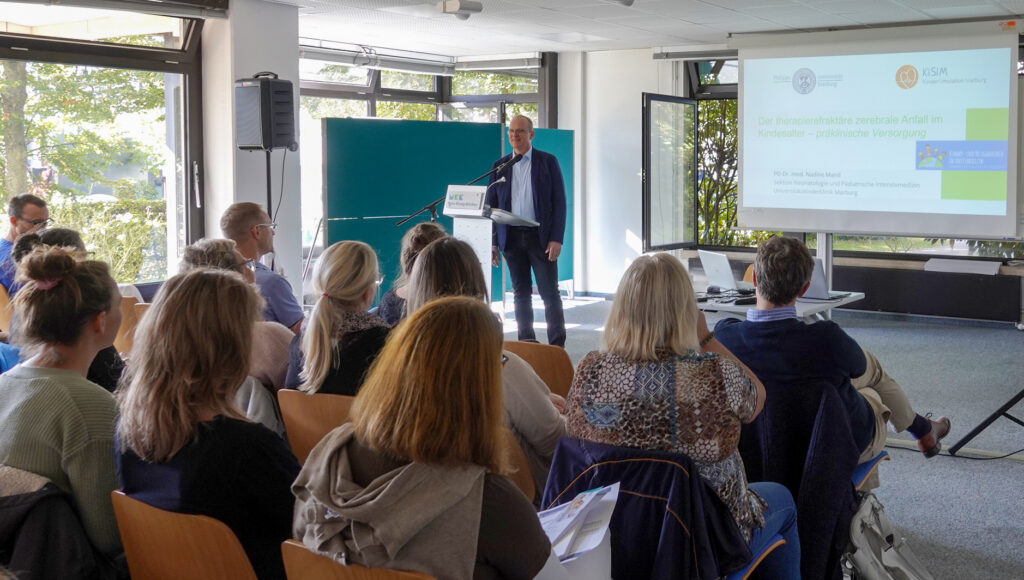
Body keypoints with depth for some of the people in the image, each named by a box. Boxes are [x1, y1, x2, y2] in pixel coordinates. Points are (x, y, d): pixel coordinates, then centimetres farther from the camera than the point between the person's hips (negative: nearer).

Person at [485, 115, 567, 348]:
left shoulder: (548, 162, 1)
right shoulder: (500, 166, 9)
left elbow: (559, 202, -2)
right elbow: (491, 205, 10)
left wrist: (556, 239, -10)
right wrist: (492, 242, 2)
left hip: (540, 236, -3)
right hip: (512, 237, 3)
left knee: (549, 292, -3)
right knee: (521, 293, 7)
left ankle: (557, 346, 2)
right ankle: (527, 344, 14)